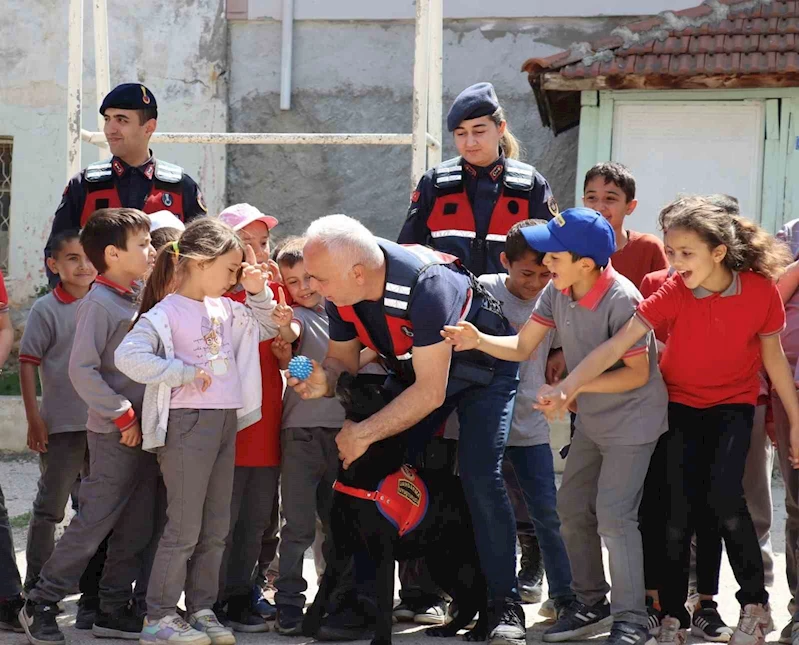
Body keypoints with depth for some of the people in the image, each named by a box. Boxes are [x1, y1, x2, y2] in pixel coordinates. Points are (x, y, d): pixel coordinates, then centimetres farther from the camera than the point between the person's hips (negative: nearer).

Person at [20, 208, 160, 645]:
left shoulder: (136, 302, 12)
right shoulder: (98, 304, -12)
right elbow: (81, 370, -18)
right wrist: (123, 415, -17)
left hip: (142, 429, 8)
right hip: (114, 433, -8)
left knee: (135, 528, 9)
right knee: (92, 523, -6)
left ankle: (114, 610, 17)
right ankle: (41, 606, 3)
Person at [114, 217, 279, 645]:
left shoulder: (225, 310, 12)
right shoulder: (166, 313, -12)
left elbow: (266, 328, 27)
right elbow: (129, 356, -24)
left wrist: (258, 292, 9)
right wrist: (185, 374, -20)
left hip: (225, 421, 8)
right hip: (187, 422, -8)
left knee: (216, 526, 11)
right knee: (184, 526, -6)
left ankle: (202, 609, 20)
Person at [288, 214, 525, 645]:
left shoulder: (425, 286, -39)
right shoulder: (339, 291, -18)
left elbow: (431, 391, -34)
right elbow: (344, 359, -2)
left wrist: (364, 434, -29)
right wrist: (324, 380, -26)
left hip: (481, 367, -6)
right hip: (413, 368, 6)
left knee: (480, 476, -19)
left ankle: (504, 606, -10)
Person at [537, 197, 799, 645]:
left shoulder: (761, 290, -19)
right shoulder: (673, 294, -20)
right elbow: (617, 344, -26)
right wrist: (568, 387, -39)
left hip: (733, 405, -1)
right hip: (681, 404, 1)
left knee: (724, 498, -20)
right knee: (678, 512, -3)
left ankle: (755, 603, -1)